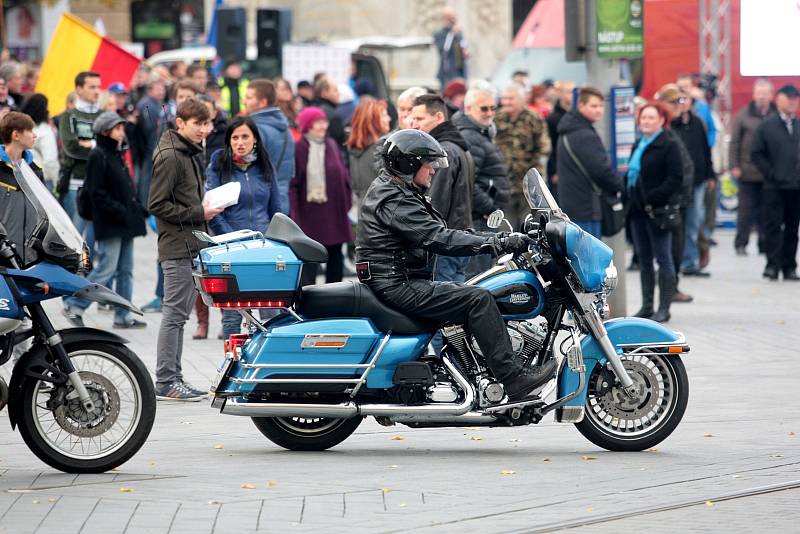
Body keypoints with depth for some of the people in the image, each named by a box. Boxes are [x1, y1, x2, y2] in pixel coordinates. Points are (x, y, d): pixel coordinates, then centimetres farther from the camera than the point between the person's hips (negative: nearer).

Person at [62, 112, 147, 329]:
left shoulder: (116, 155, 17)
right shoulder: (98, 156, -11)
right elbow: (97, 193, -17)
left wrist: (139, 209, 10)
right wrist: (121, 211, -20)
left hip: (124, 223, 9)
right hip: (109, 224, -9)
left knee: (125, 270, 9)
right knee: (106, 270, -9)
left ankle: (123, 315, 13)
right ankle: (73, 306, 1)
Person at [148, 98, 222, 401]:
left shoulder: (189, 154, 18)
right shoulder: (169, 157, -13)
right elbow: (157, 205, -18)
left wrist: (205, 211, 10)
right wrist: (197, 213, -16)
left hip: (190, 246, 10)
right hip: (178, 247, -10)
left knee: (179, 314, 11)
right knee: (174, 313, -8)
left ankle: (172, 378, 15)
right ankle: (165, 382, -6)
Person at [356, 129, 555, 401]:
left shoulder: (402, 193, 18)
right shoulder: (394, 201, -17)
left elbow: (438, 234, 18)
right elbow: (439, 239, -25)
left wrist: (499, 239, 9)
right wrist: (498, 244, -26)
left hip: (406, 282, 11)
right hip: (397, 285, -11)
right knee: (478, 299, -18)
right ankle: (513, 378, -22)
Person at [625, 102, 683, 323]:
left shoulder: (668, 146, -8)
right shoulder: (638, 145, 16)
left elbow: (676, 179, -15)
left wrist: (653, 198, -22)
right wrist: (628, 196, 7)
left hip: (657, 210, -8)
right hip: (638, 209, 8)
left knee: (663, 258, -2)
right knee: (644, 259, 11)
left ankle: (664, 308, 0)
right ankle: (646, 305, 16)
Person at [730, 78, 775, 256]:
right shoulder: (743, 115, 1)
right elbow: (734, 142, 1)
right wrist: (734, 166, -5)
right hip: (747, 172, -1)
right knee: (745, 209, 3)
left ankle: (765, 244, 13)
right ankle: (741, 244, 10)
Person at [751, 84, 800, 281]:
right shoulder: (767, 125, 1)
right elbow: (756, 154, 0)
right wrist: (771, 173, -6)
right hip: (774, 186, -2)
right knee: (773, 226, -6)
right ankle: (773, 265, -4)